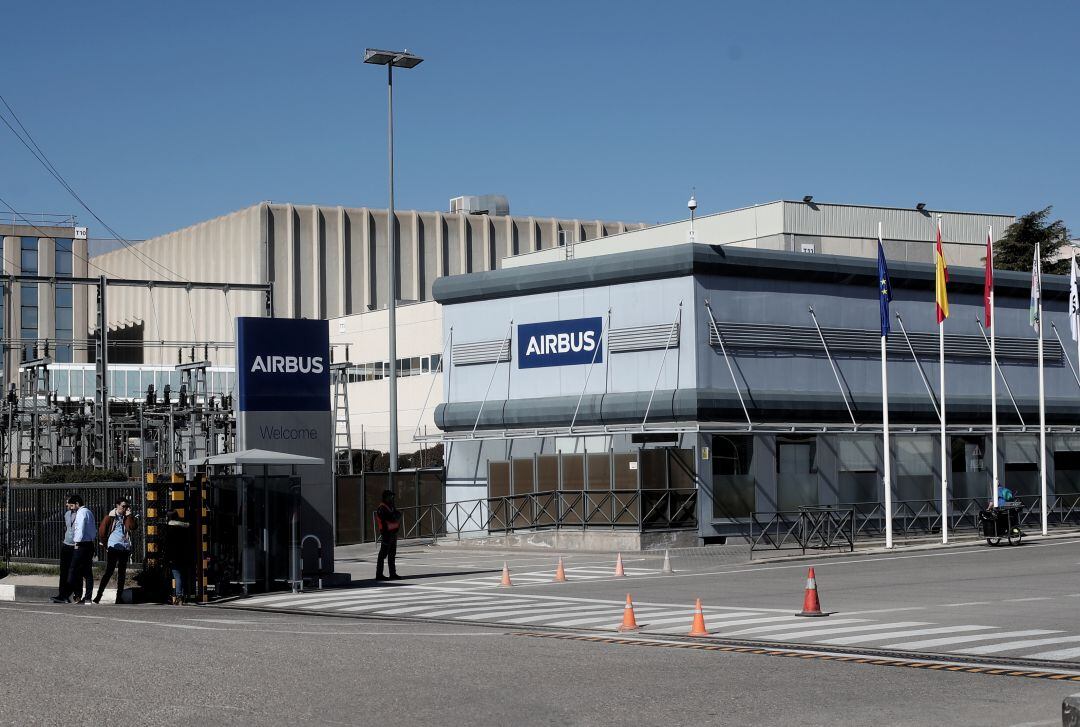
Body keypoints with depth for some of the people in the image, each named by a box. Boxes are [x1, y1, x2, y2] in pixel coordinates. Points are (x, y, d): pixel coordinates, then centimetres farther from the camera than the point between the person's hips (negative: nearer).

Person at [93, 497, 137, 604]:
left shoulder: (127, 517, 10)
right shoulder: (110, 516, 2)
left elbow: (132, 528, -8)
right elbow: (102, 530, 3)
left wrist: (129, 515, -8)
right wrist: (105, 544, 3)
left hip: (124, 548, 4)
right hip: (113, 548, -4)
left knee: (122, 573, 6)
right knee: (109, 572, -9)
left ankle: (119, 597, 9)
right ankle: (98, 596, -6)